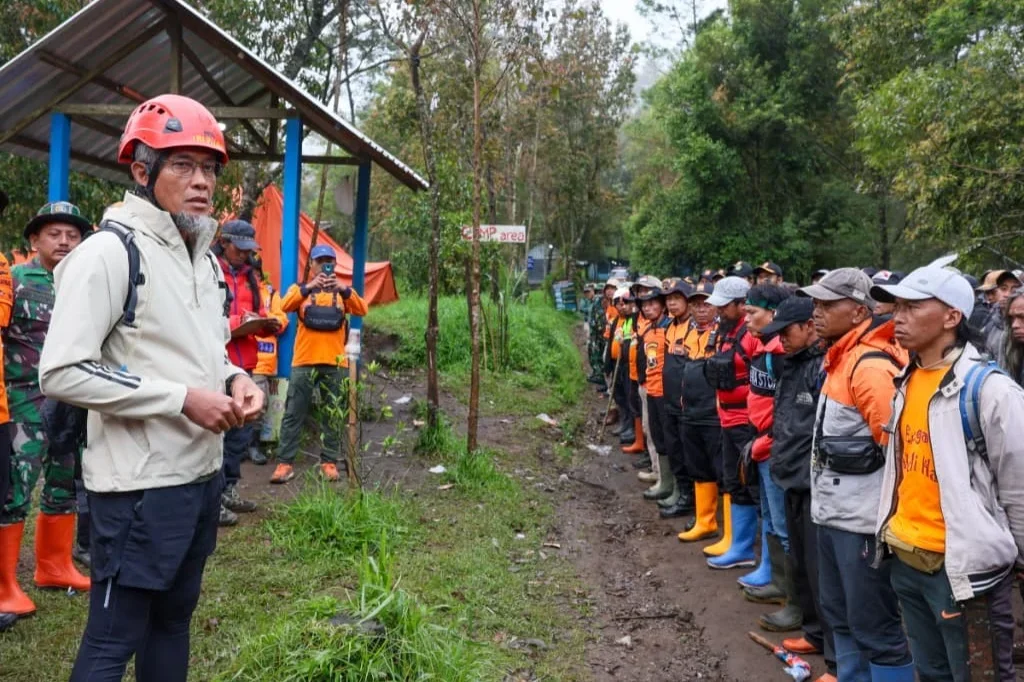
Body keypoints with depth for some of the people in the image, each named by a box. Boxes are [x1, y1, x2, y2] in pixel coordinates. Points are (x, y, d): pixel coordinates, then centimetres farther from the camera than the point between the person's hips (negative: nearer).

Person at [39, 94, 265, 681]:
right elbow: (61, 373, -20)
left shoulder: (205, 258, 13)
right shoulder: (110, 251, -14)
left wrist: (234, 379, 1)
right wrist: (182, 398, -21)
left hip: (203, 473, 8)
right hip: (140, 484, -8)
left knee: (173, 618, 19)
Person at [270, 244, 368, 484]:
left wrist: (343, 289, -22)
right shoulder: (301, 288, 9)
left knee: (332, 416, 5)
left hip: (335, 363, 1)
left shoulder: (342, 291, 12)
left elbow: (362, 309, -6)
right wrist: (309, 287, -25)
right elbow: (285, 306, -12)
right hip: (304, 362, -1)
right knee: (293, 414, -1)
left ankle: (329, 462, 12)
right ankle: (285, 462, 3)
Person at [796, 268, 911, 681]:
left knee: (873, 624, 1)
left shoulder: (871, 366, -19)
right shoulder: (839, 359, 12)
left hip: (862, 517, -10)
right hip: (832, 510, 10)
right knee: (839, 615, 20)